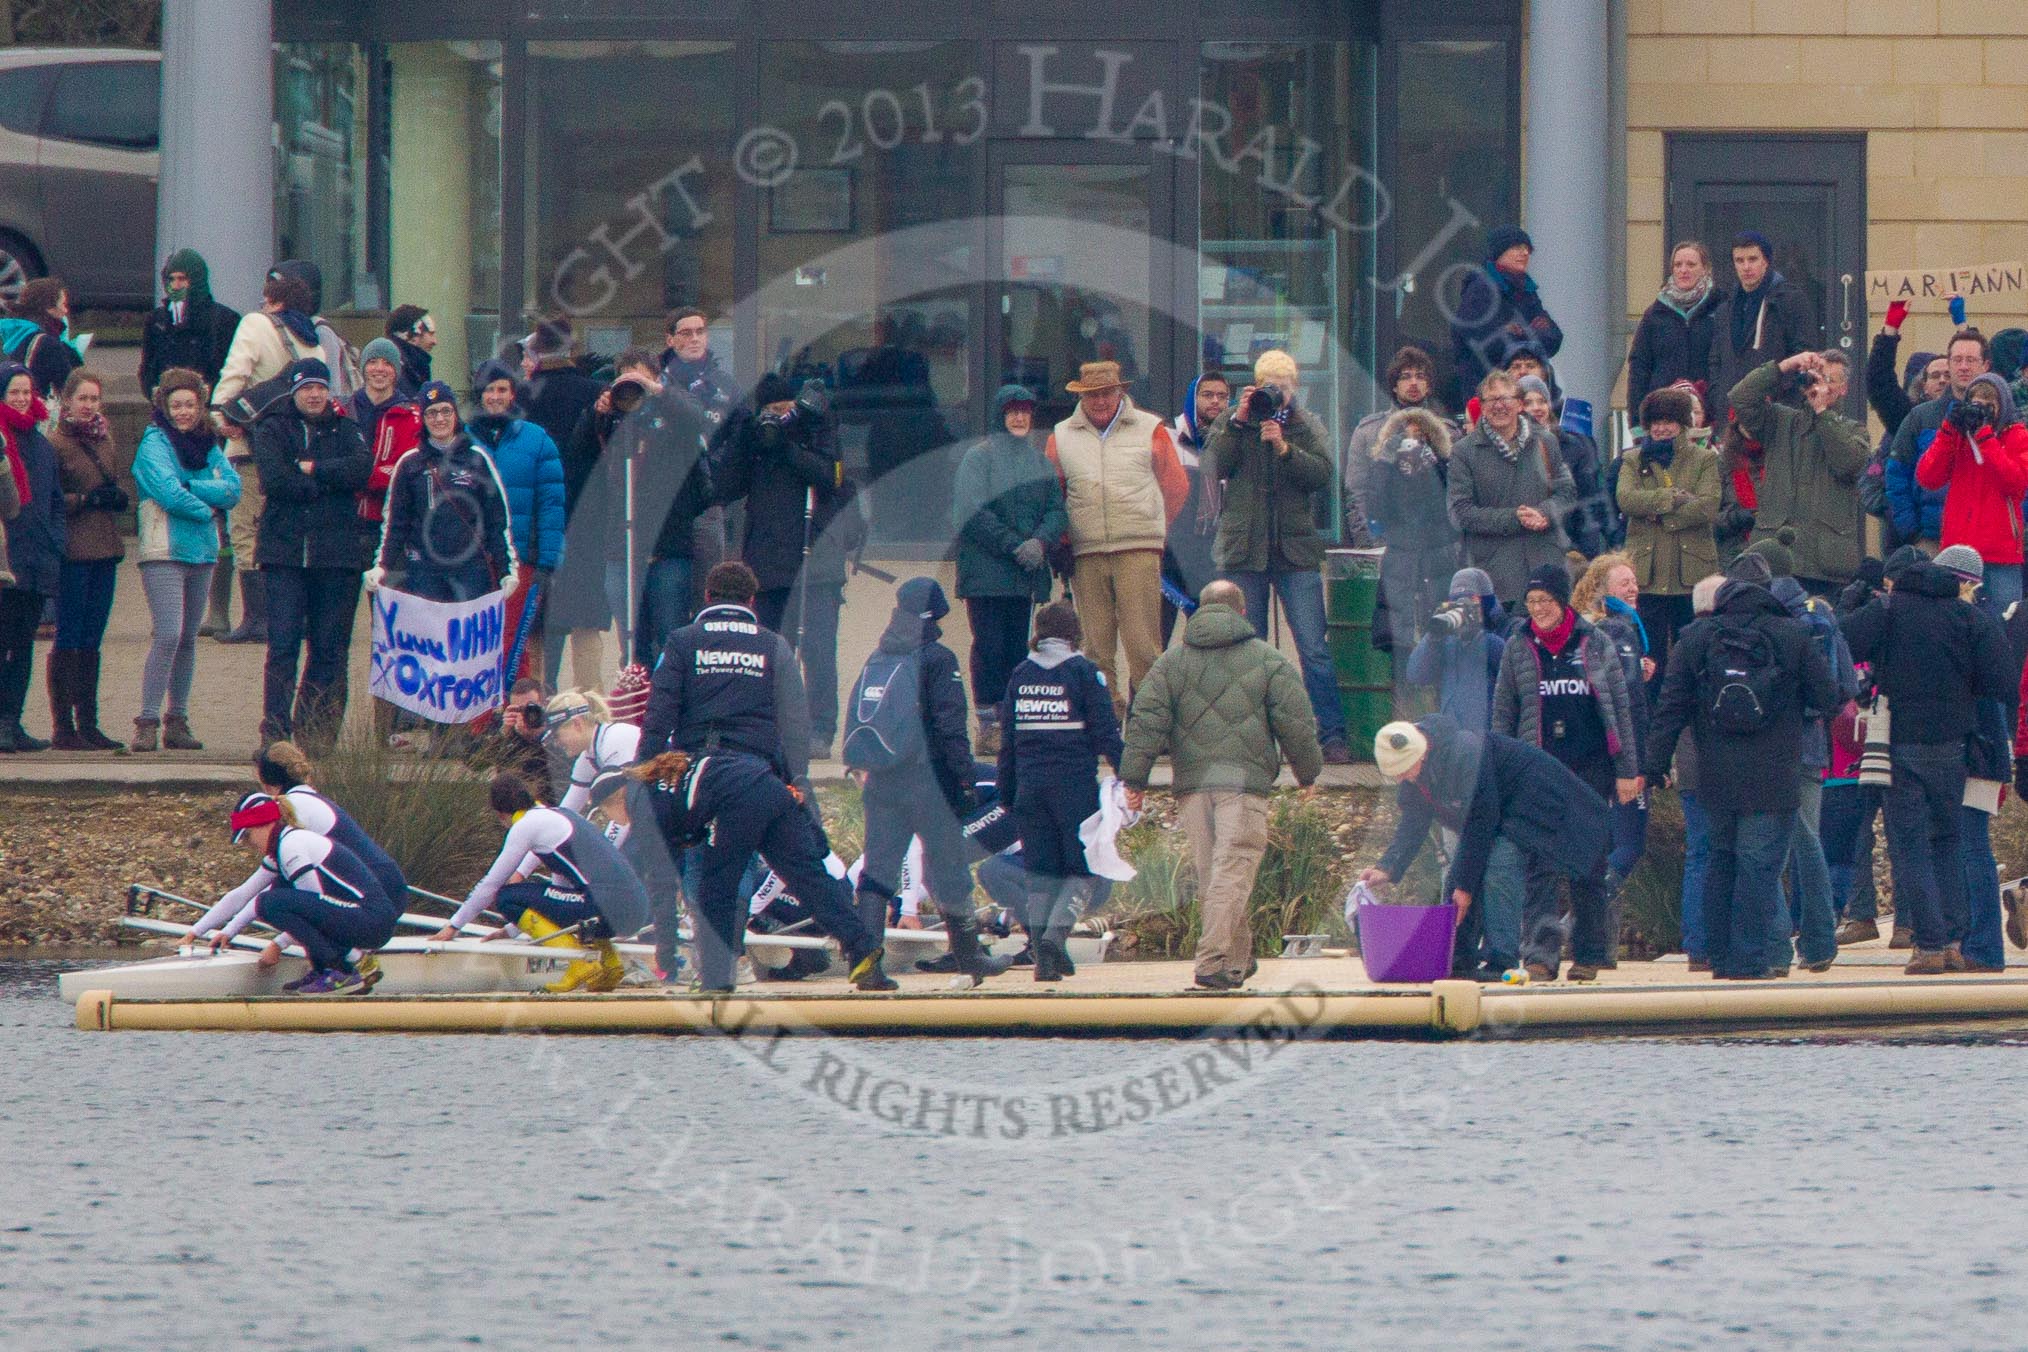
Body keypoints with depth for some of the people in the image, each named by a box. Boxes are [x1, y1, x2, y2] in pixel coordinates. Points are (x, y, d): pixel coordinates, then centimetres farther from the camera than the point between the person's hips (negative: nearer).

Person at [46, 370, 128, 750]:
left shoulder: (103, 438, 16)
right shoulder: (56, 442, -6)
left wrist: (120, 498, 5)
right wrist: (86, 499, -17)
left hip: (105, 548, 7)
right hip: (73, 551, -7)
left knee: (91, 639, 10)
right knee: (68, 638, -6)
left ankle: (87, 724, 13)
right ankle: (63, 728, -4)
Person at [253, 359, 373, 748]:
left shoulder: (345, 430, 13)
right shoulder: (272, 431, 8)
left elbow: (362, 468, -7)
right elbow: (274, 479, -9)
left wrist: (313, 469, -9)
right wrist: (329, 482, -7)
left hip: (337, 552, 2)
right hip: (286, 551, -2)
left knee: (330, 650, 3)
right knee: (282, 646, -7)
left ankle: (319, 733, 7)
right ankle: (274, 734, -9)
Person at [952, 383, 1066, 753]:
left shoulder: (1039, 462, 16)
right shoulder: (979, 457, -1)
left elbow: (1057, 511, 9)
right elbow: (972, 513, -10)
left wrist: (1040, 541, -12)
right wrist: (1013, 545, -16)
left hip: (1028, 575, 5)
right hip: (986, 568, -5)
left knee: (1018, 649, 3)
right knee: (990, 647, -7)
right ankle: (988, 729, -6)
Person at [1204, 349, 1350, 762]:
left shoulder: (1307, 426, 7)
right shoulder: (1232, 421, 8)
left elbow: (1322, 475, -6)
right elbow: (1215, 466, -7)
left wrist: (1284, 447, -17)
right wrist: (1238, 423, -13)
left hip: (1295, 549, -1)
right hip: (1244, 549, 1)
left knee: (1314, 649, -6)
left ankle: (1332, 735, -4)